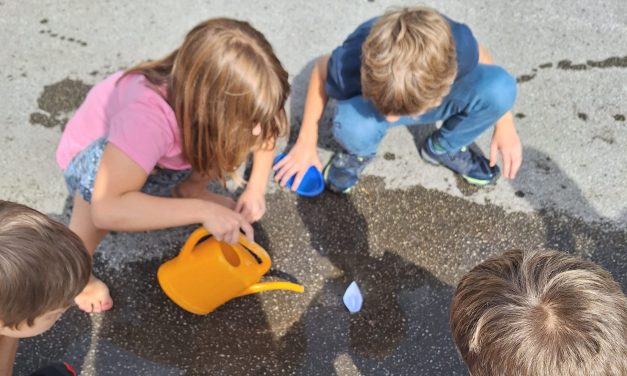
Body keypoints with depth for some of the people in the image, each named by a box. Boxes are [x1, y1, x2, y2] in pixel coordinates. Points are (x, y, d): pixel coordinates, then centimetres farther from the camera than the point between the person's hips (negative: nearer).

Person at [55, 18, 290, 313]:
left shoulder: (223, 95, -28)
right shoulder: (148, 116, -45)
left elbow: (266, 128, -9)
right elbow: (107, 208, -50)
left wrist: (256, 188, -21)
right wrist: (202, 212, -49)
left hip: (161, 150, 4)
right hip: (90, 152, -4)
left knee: (241, 132, -17)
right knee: (100, 167, -39)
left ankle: (190, 189, 11)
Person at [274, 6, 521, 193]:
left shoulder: (458, 47, -37)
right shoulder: (351, 64, -39)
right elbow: (321, 71, -14)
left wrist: (504, 124, -6)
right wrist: (306, 141, -8)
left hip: (439, 98, 2)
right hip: (369, 98, -1)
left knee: (500, 87, -28)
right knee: (353, 127, -38)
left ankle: (444, 148, 1)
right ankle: (360, 152, 1)